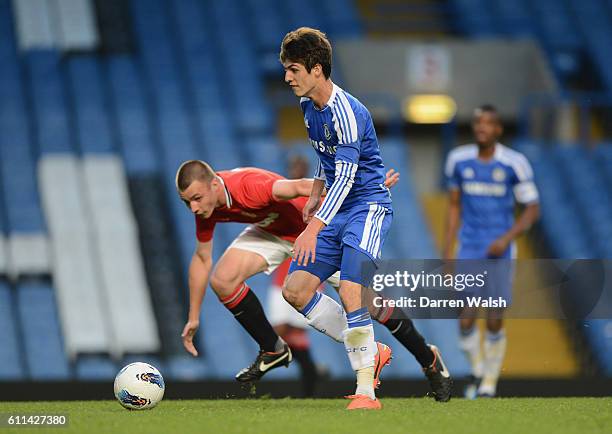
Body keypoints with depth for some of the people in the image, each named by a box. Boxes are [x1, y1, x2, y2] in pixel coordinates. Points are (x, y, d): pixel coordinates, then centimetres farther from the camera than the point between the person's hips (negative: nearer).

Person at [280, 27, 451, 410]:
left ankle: (366, 391, -19)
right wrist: (317, 191, 18)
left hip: (368, 206, -9)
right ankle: (370, 352, 9)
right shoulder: (308, 105, 8)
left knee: (350, 290, -25)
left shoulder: (346, 112, -21)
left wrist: (314, 228, -34)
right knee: (295, 289, 0)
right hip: (337, 210, 9)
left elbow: (345, 176, -27)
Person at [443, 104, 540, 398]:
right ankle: (477, 370, 18)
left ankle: (489, 384, 18)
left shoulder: (514, 164, -8)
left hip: (500, 252, -2)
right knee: (466, 321, -9)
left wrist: (507, 239, -17)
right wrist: (448, 252, 8)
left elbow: (532, 210, -3)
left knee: (494, 323, -2)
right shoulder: (458, 160, 1)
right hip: (469, 252, 2)